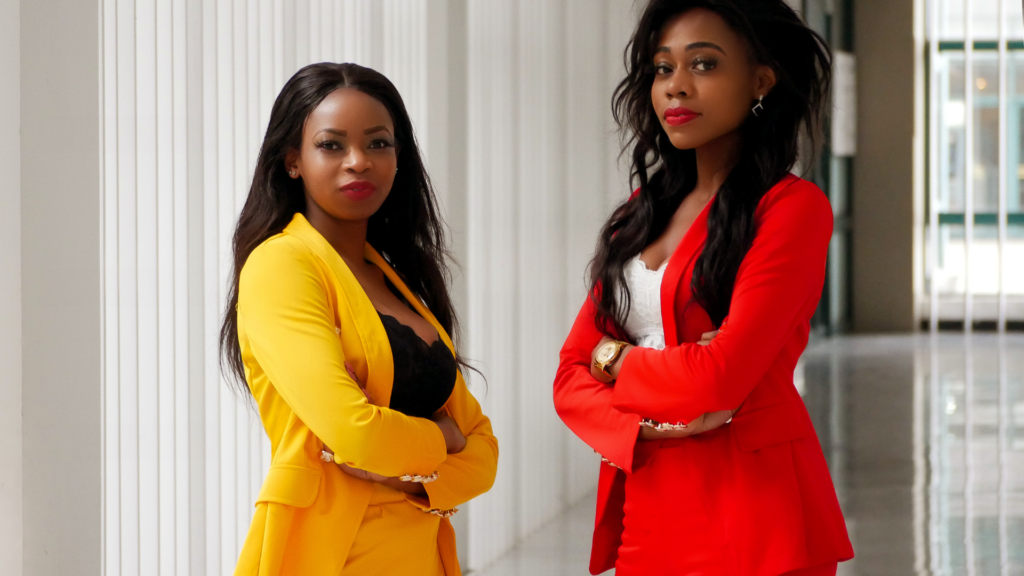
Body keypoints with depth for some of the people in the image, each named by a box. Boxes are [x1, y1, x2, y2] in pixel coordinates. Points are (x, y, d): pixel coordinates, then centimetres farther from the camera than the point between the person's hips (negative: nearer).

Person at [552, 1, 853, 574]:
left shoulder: (794, 207, -8)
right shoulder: (643, 213, 12)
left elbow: (720, 374, -19)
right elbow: (573, 376, 7)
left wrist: (617, 360, -1)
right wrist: (647, 425, -13)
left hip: (749, 524, -6)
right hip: (644, 511, 6)